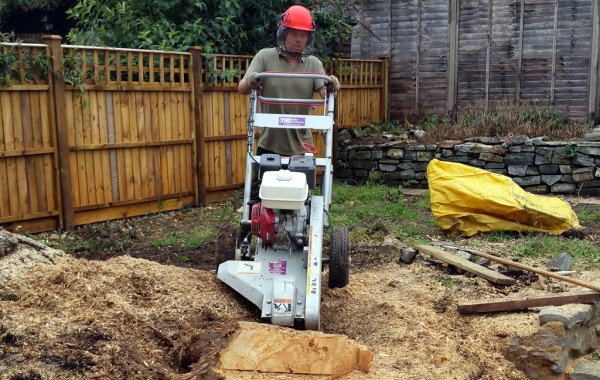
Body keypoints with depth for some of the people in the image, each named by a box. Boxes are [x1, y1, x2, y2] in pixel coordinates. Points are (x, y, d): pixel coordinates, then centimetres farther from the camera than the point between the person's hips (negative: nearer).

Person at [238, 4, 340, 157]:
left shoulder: (314, 63, 5)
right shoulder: (265, 56, 0)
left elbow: (324, 93, -6)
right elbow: (242, 88, -7)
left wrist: (331, 87, -30)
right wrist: (249, 82, -32)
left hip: (301, 147, 2)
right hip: (269, 145, -1)